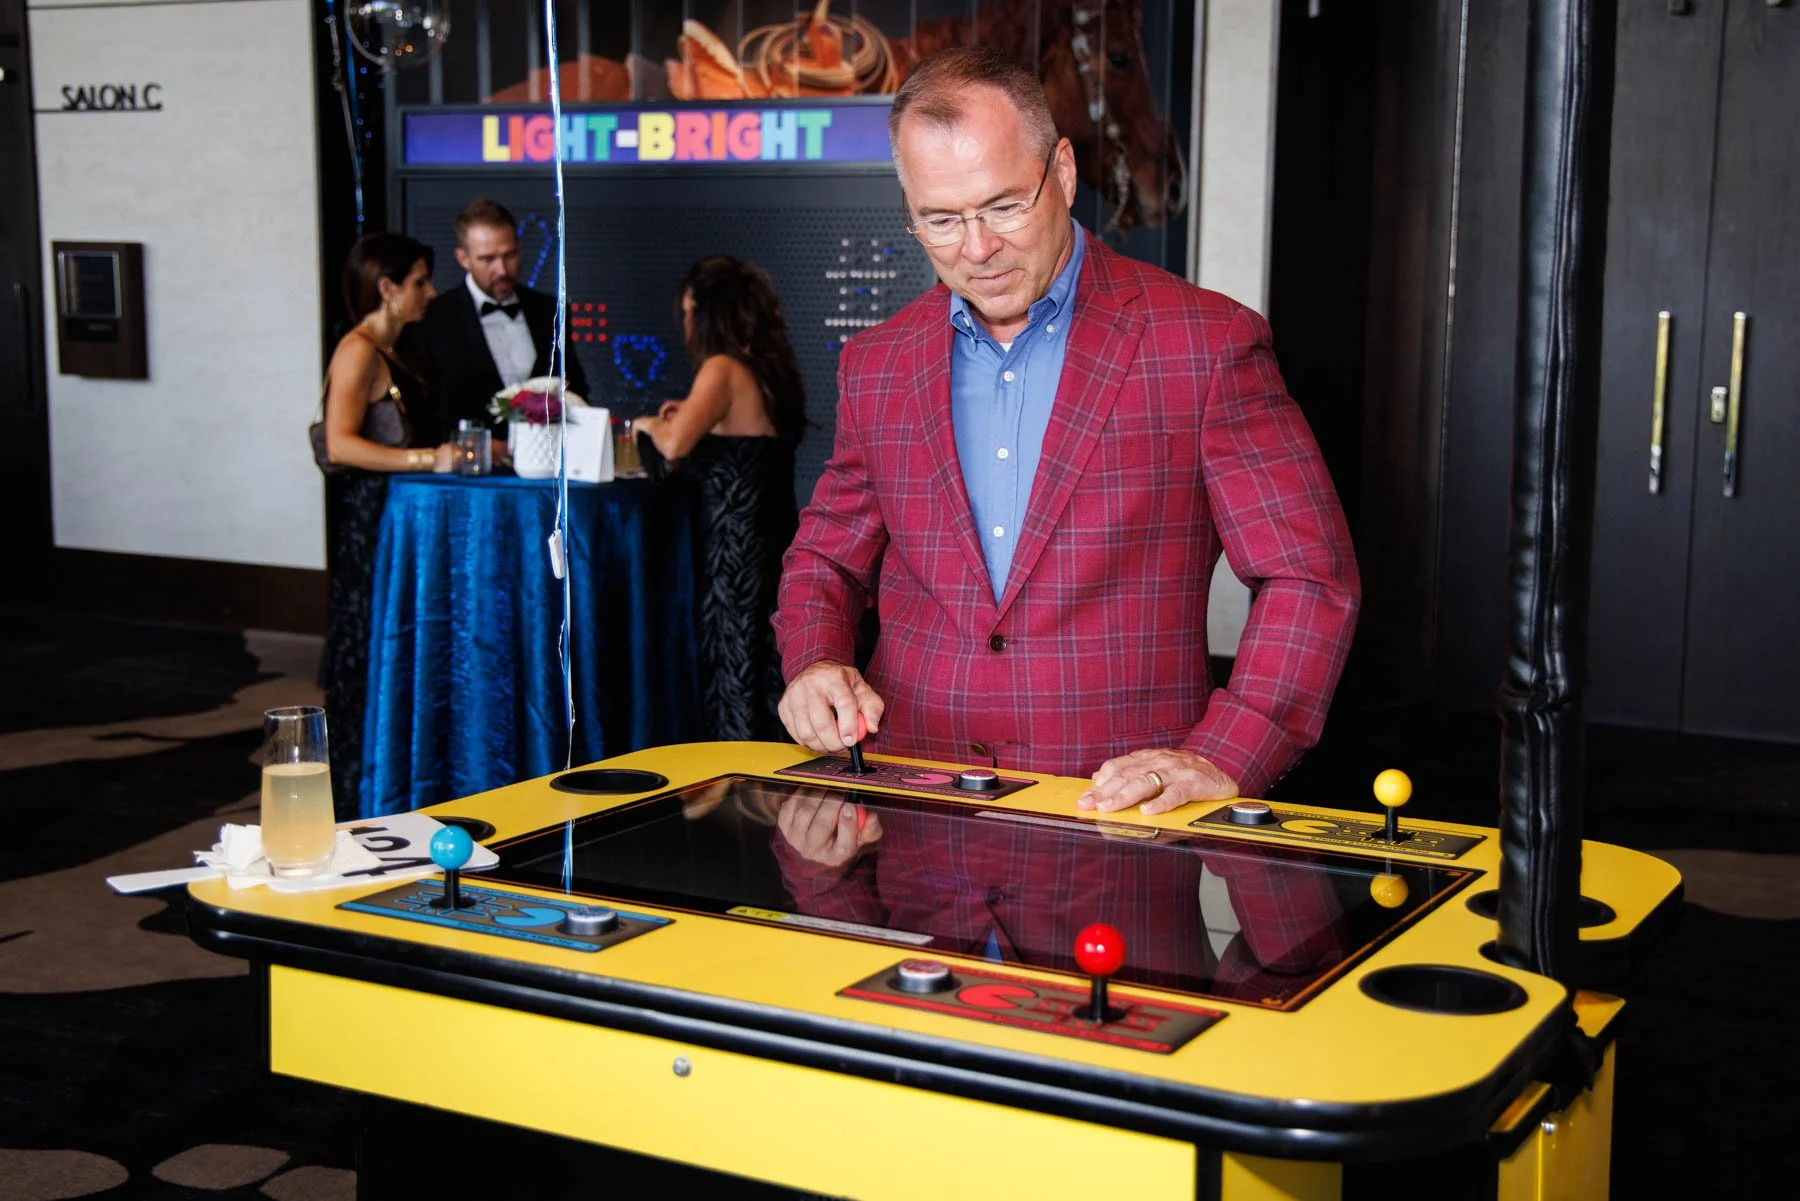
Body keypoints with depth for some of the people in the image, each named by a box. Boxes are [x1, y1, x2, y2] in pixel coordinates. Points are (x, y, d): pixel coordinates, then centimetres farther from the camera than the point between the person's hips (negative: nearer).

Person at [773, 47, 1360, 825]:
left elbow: (1310, 576, -2)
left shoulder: (1205, 343, -1)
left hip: (1121, 814, -3)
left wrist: (1220, 760, -14)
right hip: (916, 806, 3)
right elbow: (826, 557, 23)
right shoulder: (875, 367, 12)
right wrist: (813, 665, 1)